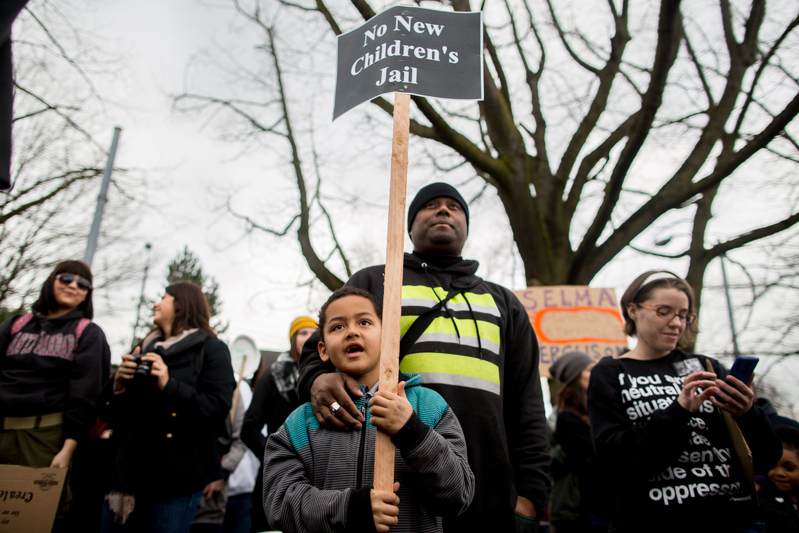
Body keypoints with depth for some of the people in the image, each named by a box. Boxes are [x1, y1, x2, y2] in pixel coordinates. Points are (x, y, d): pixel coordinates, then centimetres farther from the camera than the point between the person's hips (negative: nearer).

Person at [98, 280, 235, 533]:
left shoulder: (210, 349, -1)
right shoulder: (144, 349, 18)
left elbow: (217, 409, -14)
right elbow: (108, 412, 16)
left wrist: (169, 386, -22)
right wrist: (118, 383, -4)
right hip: (130, 472, 6)